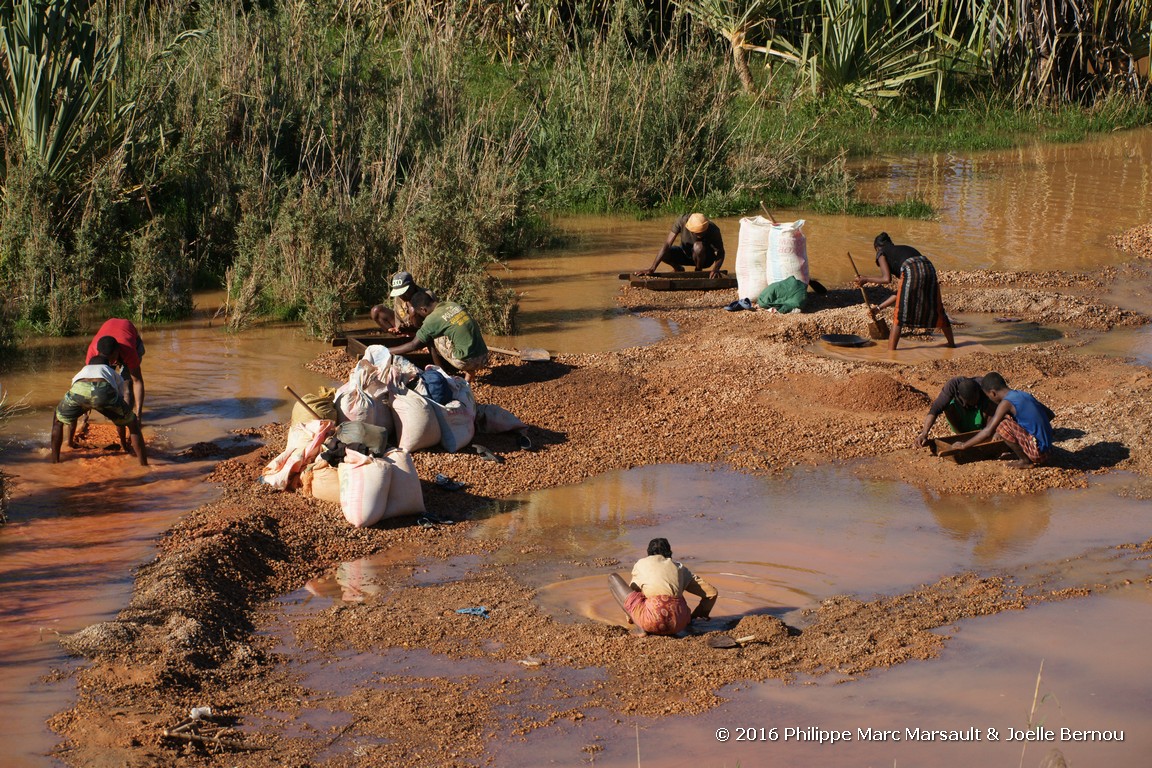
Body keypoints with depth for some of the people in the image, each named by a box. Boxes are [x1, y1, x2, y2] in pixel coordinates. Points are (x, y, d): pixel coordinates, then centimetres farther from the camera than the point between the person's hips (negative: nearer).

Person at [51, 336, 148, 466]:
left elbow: (71, 414, 57)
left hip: (79, 388, 1)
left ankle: (55, 462, 25)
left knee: (58, 419, 33)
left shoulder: (81, 372, 47)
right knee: (133, 423, 24)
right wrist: (124, 444, 64)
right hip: (104, 391, -1)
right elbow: (120, 416, 50)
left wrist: (70, 442, 70)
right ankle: (144, 465, 16)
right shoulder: (117, 377, 43)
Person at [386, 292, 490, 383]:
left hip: (466, 361, -7)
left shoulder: (433, 319, -8)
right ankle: (469, 372, 22)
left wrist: (386, 351, 7)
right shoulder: (453, 305, 12)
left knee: (431, 338, 5)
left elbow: (414, 345, -1)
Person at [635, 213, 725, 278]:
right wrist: (652, 269, -39)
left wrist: (716, 269, -47)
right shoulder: (682, 221, -29)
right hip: (685, 253, 2)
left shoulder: (713, 230, -31)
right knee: (664, 253, -28)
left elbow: (720, 254, -25)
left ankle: (698, 272, -8)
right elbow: (667, 244, -32)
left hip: (705, 258, -2)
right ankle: (678, 269, 5)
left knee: (699, 246, -36)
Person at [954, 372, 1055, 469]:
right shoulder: (1023, 395, 12)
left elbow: (988, 432, -16)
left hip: (1037, 450, -9)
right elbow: (1050, 414, 21)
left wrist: (964, 445, -6)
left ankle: (1025, 460, -3)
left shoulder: (1005, 403, -12)